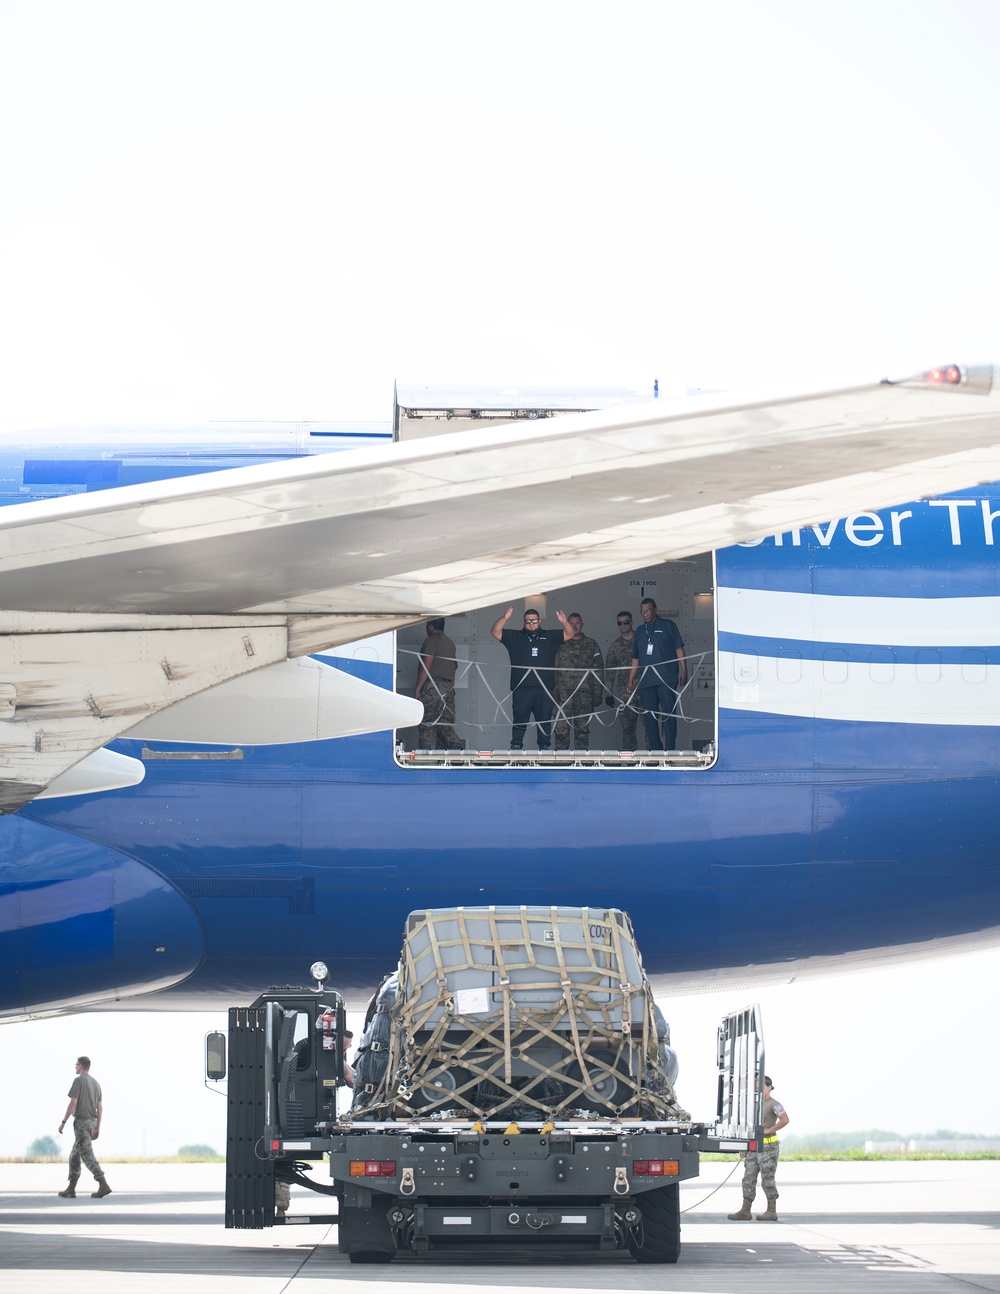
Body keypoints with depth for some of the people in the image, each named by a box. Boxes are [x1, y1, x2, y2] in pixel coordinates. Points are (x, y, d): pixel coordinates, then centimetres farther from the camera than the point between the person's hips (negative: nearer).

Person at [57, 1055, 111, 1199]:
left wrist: (63, 1122, -12)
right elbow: (100, 1108, 12)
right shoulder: (96, 1083, 13)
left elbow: (73, 1103, -18)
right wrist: (98, 1128, 15)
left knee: (87, 1155, -11)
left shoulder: (78, 1081, -12)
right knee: (75, 1155, 14)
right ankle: (71, 1189, 13)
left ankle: (103, 1185, -21)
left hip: (81, 1122, -9)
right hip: (91, 1122, 9)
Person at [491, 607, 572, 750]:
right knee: (520, 719, -2)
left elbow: (569, 634, 9)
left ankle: (544, 747, 9)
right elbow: (495, 632, 4)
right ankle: (516, 747, 0)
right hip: (521, 688, -1)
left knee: (545, 720, 3)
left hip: (544, 689, 1)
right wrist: (504, 619, -15)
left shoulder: (550, 637, 16)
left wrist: (564, 622, -13)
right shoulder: (515, 637, 13)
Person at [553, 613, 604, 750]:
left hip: (584, 692, 1)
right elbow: (553, 670, 7)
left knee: (583, 729, 0)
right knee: (561, 728, -8)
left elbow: (598, 671, 12)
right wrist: (554, 691, -4)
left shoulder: (591, 645, 14)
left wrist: (598, 694, 4)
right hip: (564, 692, -1)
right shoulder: (560, 644, 11)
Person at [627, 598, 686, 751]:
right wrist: (631, 680, 19)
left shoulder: (667, 626, 7)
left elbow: (679, 649, 3)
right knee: (649, 716, 3)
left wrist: (684, 672, -4)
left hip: (667, 679, -5)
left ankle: (670, 749, -10)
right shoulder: (640, 631, 19)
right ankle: (655, 749, 8)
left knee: (668, 714, -9)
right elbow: (635, 659, 22)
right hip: (646, 680, 5)